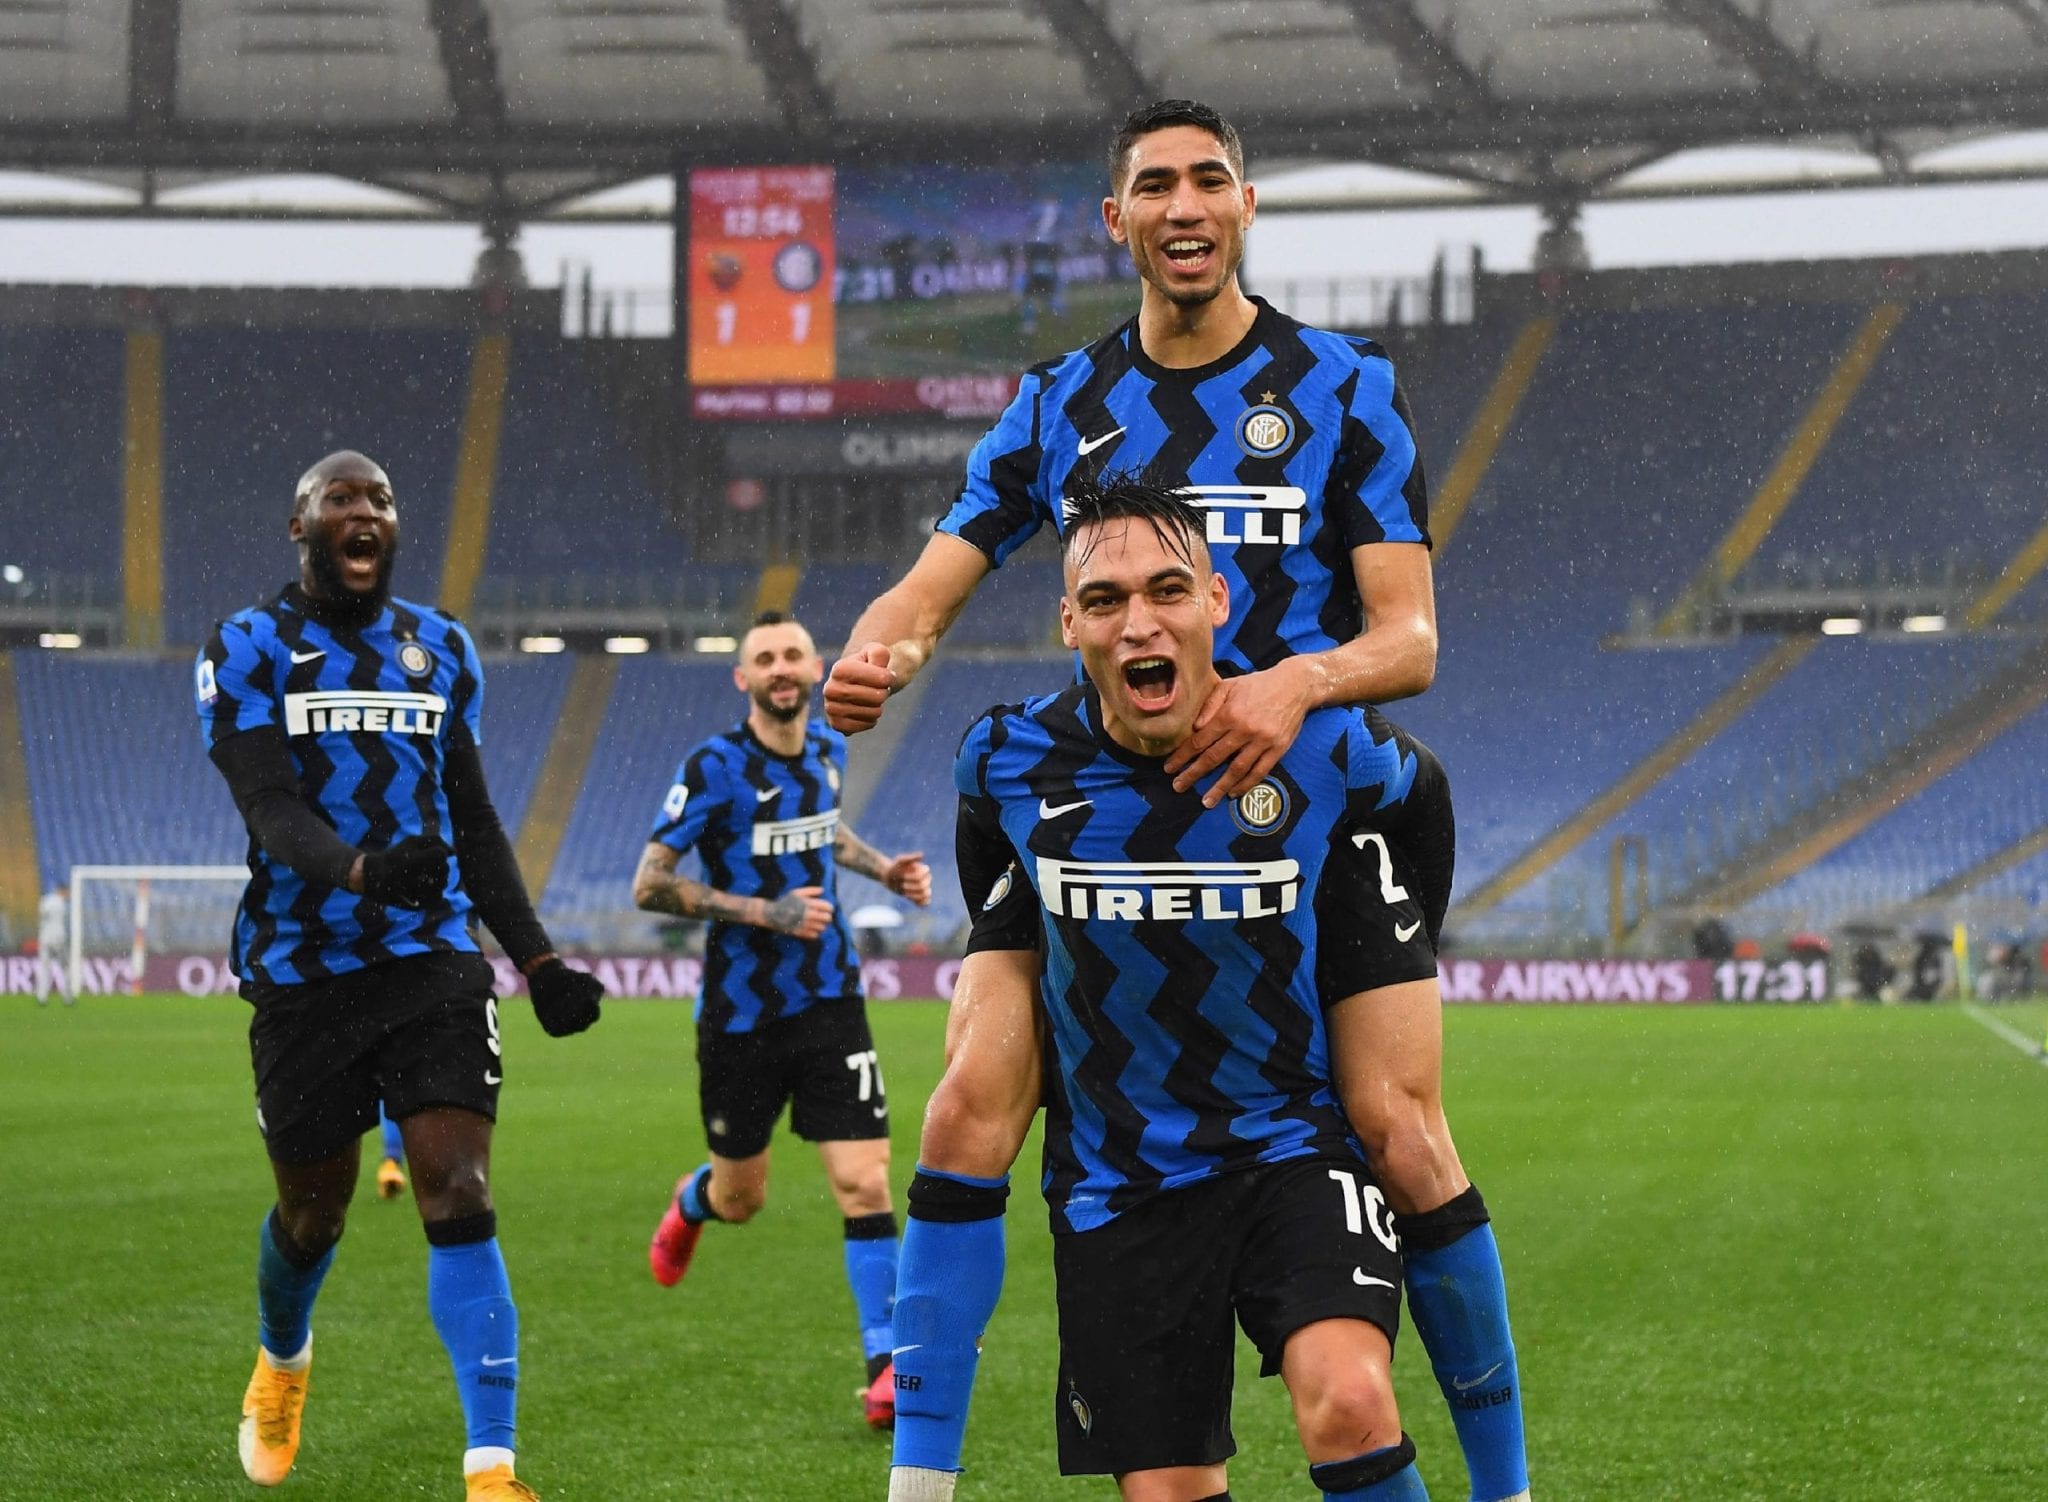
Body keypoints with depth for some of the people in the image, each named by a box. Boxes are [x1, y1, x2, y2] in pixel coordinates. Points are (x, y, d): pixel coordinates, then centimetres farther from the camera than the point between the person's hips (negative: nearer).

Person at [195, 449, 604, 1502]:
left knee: (458, 1197, -13)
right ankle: (281, 1361, 45)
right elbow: (267, 805, -14)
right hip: (302, 971, -2)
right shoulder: (248, 649, -1)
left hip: (434, 960, 2)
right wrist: (360, 870, -34)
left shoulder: (441, 650, 13)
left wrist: (538, 959, 11)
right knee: (313, 1212, 11)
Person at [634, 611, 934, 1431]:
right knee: (741, 1199, 13)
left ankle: (887, 1363, -4)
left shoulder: (827, 749, 4)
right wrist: (767, 911, -21)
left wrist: (882, 867, 9)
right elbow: (649, 884, -15)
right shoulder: (714, 768, -13)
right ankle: (689, 1202, 51)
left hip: (828, 1002, 3)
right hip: (740, 1011, -3)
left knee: (864, 1182, -11)